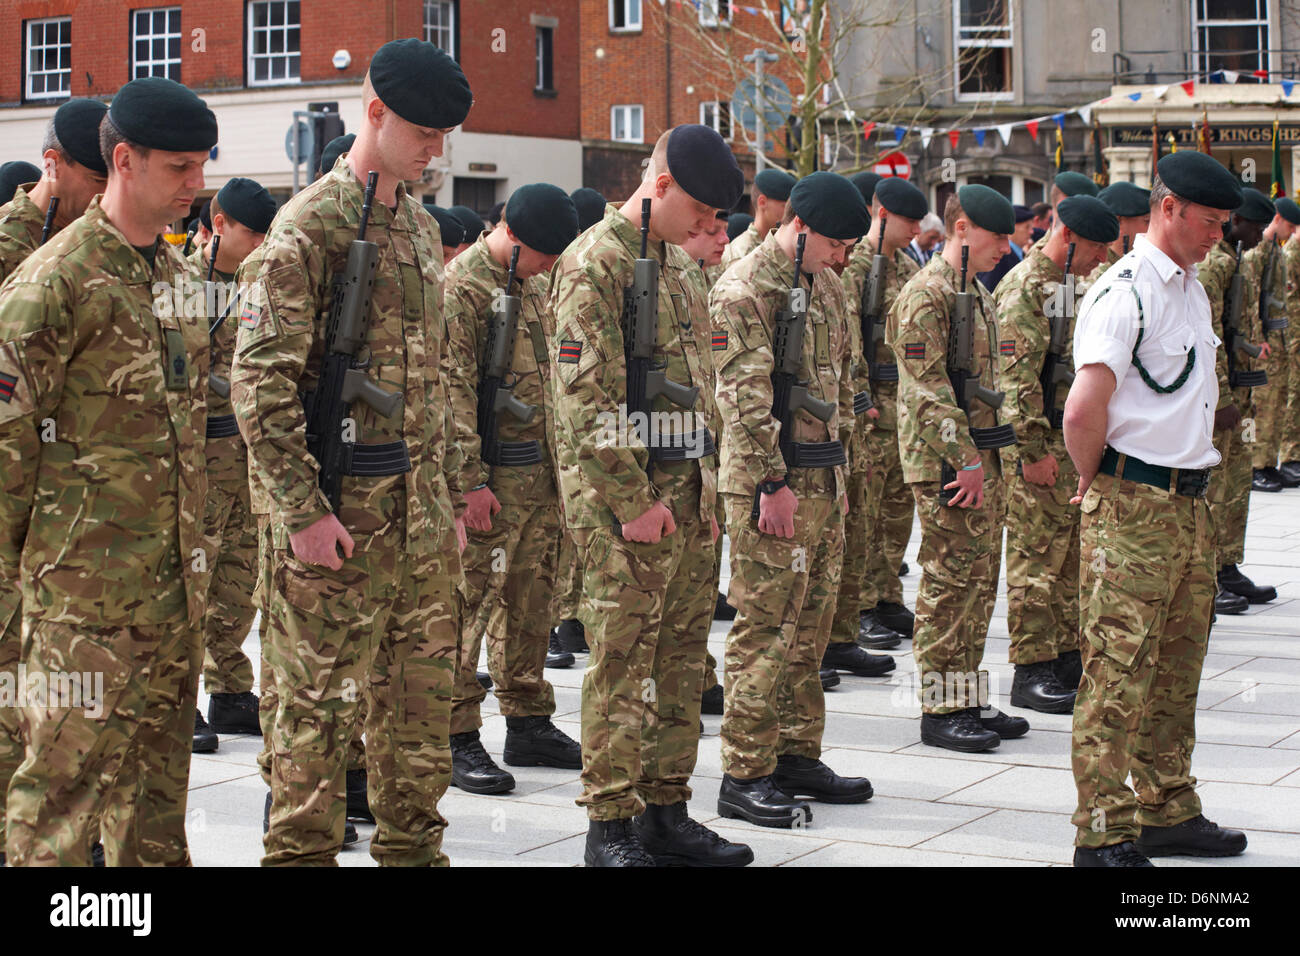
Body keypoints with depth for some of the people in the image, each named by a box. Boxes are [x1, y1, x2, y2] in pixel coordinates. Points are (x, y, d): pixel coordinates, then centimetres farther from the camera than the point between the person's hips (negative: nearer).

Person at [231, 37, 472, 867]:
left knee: (422, 696, 13)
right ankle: (302, 852, 10)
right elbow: (261, 378, -16)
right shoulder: (311, 223, -11)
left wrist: (451, 498, 17)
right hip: (343, 511, -7)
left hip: (421, 511, 8)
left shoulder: (420, 228, 14)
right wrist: (304, 509, -20)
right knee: (321, 702, 0)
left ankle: (413, 846, 25)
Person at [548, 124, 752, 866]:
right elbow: (587, 395, -17)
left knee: (683, 657, 11)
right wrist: (632, 502, -18)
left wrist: (705, 490, 15)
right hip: (625, 496, -8)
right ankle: (611, 825, 4)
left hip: (688, 491, 9)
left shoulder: (676, 262, 16)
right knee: (622, 660, -4)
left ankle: (666, 811, 20)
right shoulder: (596, 262, -11)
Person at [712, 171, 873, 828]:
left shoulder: (827, 285, 14)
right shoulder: (744, 291, -13)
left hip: (824, 478, 9)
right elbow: (747, 396, -18)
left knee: (811, 625, 13)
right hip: (772, 483, -9)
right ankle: (745, 776, 0)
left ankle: (797, 755, 23)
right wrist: (773, 484, -21)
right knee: (765, 628, -6)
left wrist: (839, 463, 19)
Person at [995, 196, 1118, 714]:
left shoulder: (1069, 285, 16)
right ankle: (1031, 674, 0)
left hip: (1075, 441, 9)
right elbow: (1016, 377, -21)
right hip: (1039, 443, -9)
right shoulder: (1025, 288, -14)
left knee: (1074, 553, 13)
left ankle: (1068, 657, 22)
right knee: (1036, 557, -5)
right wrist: (1032, 450, -23)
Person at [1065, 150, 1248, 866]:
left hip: (1190, 504, 9)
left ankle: (1168, 814, 25)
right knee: (1118, 671, -6)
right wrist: (1098, 483, -7)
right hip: (1132, 508, -9)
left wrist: (1193, 478, 16)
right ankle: (1104, 834, -1)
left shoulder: (1192, 290, 15)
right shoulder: (1125, 292, -14)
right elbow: (1083, 412, -22)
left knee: (1178, 667, 15)